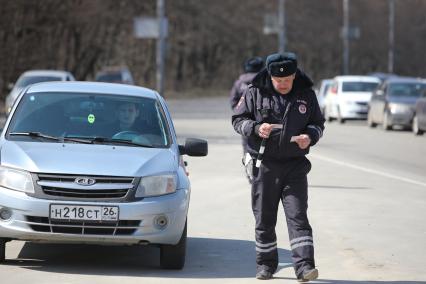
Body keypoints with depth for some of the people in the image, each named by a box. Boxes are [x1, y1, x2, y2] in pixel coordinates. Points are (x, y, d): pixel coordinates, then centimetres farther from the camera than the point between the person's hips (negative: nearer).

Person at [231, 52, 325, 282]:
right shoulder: (255, 93, -2)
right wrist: (255, 128, -17)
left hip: (295, 165, 0)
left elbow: (318, 123, 12)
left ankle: (304, 266, -13)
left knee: (298, 216, -9)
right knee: (264, 218, 7)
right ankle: (266, 265, 19)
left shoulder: (306, 94, 3)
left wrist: (310, 136, -11)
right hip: (264, 164, 0)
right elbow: (238, 119, 3)